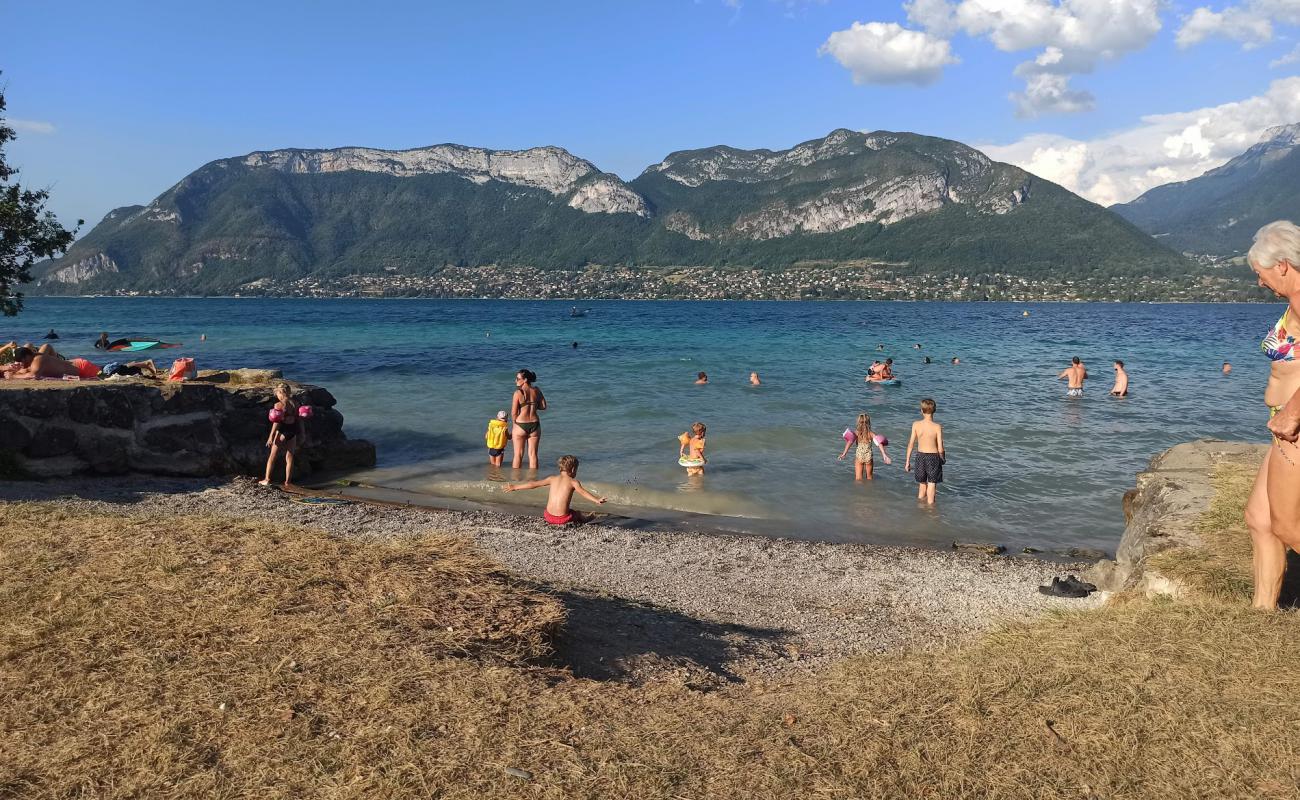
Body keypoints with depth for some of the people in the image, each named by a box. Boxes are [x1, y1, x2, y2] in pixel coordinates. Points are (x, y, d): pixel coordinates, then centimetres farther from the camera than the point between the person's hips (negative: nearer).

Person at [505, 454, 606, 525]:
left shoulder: (552, 479, 10)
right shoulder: (573, 482, -1)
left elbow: (533, 484, 12)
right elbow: (583, 492, -17)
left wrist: (515, 487, 21)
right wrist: (597, 500, -26)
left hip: (549, 517, 3)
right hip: (562, 519, -2)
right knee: (578, 514, 29)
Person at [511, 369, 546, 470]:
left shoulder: (518, 392, -13)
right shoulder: (536, 391, 0)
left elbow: (514, 413, -13)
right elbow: (543, 406, 5)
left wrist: (515, 422, 5)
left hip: (520, 425, -4)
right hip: (535, 425, 4)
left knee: (518, 455, 9)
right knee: (533, 454, 11)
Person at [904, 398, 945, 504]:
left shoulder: (916, 424, -9)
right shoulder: (937, 427, -15)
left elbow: (911, 444, -4)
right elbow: (940, 449, -13)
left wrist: (907, 461, 5)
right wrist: (942, 459, 8)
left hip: (920, 456, 3)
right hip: (933, 457, -3)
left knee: (922, 484, 19)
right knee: (931, 484, 8)